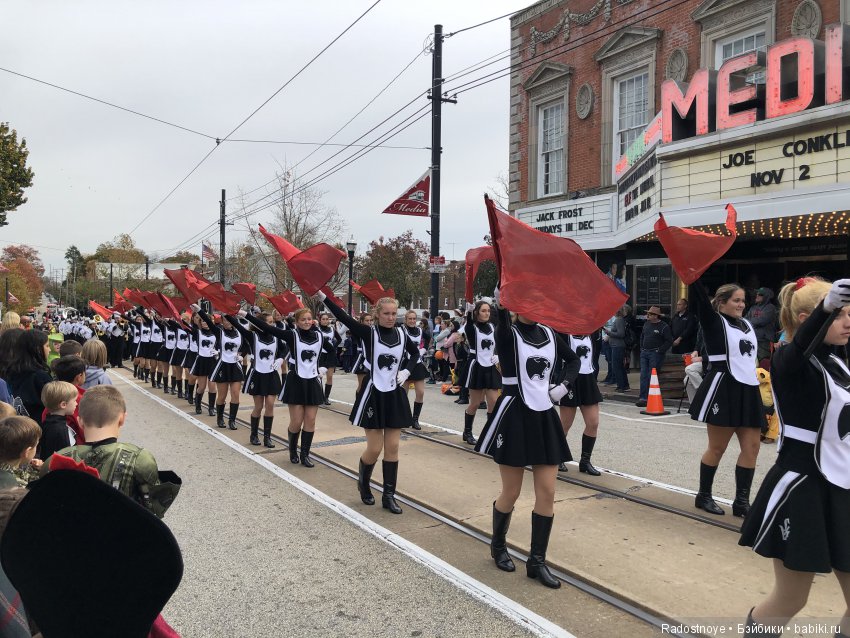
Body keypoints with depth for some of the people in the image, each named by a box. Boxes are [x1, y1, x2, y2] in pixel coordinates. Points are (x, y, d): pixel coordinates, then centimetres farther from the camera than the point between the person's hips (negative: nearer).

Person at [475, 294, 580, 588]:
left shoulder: (549, 334, 7)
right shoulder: (507, 335, -8)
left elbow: (573, 360, 22)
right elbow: (503, 323, -32)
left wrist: (564, 385, 6)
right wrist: (502, 306, -52)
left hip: (545, 416, 5)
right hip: (515, 415, -5)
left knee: (547, 493, 2)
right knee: (511, 492, 5)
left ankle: (537, 561, 14)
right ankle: (498, 546, 31)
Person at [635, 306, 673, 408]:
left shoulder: (664, 327, -8)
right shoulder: (646, 324, 13)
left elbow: (669, 341, -11)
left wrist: (660, 350, -13)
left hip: (655, 354, -7)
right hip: (644, 353, 7)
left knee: (651, 376, -9)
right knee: (643, 375, -1)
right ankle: (643, 397, -3)